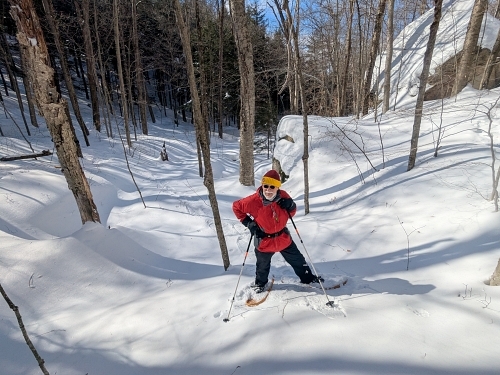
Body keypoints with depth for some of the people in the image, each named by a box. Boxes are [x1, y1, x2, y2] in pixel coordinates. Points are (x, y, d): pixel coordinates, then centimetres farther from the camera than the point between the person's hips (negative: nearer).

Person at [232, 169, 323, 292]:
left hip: (283, 238, 3)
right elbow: (236, 207, -11)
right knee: (263, 266, 22)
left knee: (297, 260, 21)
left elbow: (291, 213, 1)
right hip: (264, 241, -2)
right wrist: (248, 222, -15)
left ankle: (307, 278, 47)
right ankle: (260, 283, 52)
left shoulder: (283, 196, -16)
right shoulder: (253, 201, -27)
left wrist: (291, 206, -22)